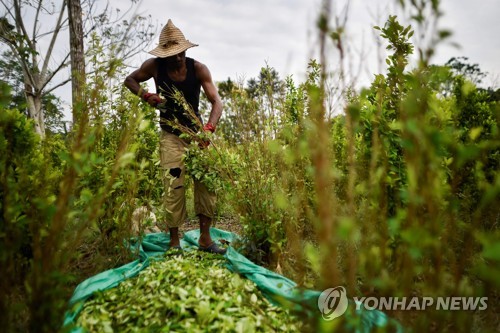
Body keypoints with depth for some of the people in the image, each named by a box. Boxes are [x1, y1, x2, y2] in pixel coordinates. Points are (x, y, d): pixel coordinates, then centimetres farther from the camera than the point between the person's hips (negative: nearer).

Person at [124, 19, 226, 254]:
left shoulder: (198, 69, -10)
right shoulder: (154, 66, -7)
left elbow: (216, 101, -16)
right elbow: (129, 80, 10)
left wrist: (208, 128, -34)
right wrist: (145, 95, -11)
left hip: (196, 131, 1)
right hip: (171, 135, -1)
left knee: (207, 181, -1)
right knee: (174, 186, -4)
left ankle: (205, 239, 12)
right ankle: (174, 242, 9)